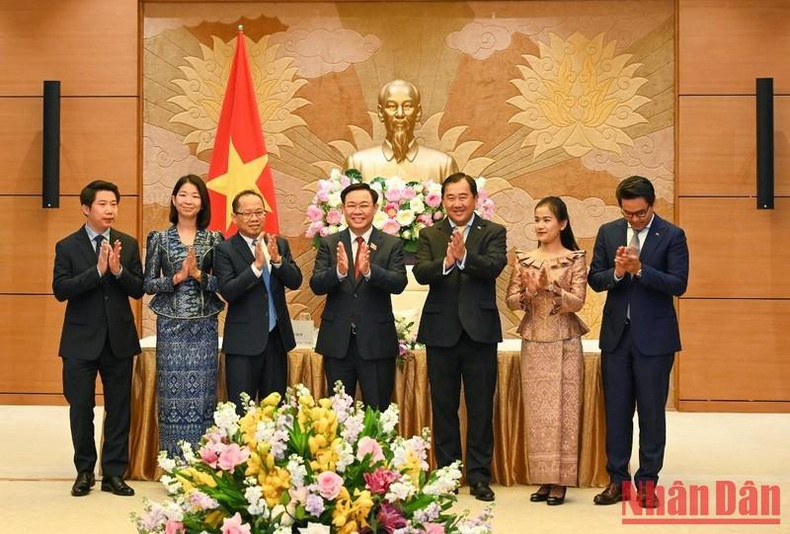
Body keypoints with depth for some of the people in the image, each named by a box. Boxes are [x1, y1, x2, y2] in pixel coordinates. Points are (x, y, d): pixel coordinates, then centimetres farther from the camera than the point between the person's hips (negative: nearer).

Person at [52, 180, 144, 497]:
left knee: (119, 409, 6)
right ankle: (85, 471, 22)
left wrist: (118, 270, -17)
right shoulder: (67, 247, -1)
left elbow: (138, 290, 1)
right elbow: (60, 290, -12)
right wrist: (98, 270, -22)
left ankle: (114, 473, 16)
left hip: (119, 339, 2)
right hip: (81, 340, -2)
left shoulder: (128, 244, 5)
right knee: (81, 408, 6)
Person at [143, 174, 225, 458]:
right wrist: (177, 277, -13)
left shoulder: (214, 239, 6)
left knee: (202, 392, 2)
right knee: (173, 392, 0)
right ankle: (174, 463, 9)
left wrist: (198, 274, -14)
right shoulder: (159, 238, 5)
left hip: (204, 325, 1)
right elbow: (148, 284, 2)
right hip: (171, 325, 0)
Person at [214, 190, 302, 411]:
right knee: (241, 411, -1)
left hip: (277, 337, 4)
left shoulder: (280, 244, 8)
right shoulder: (225, 250, -6)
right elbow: (228, 291, -16)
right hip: (244, 341, -4)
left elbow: (295, 282, -1)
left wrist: (277, 259, -18)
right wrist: (257, 265, -26)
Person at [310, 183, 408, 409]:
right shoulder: (329, 244, 4)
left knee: (378, 413, 6)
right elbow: (316, 285, -7)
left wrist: (369, 270, -30)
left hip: (376, 341, -1)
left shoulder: (392, 244, 0)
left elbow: (399, 283, -13)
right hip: (338, 341, 1)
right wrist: (339, 271, -27)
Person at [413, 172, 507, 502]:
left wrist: (464, 256, -33)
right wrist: (446, 262, -29)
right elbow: (421, 274, -10)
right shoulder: (429, 235, 6)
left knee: (481, 408, 5)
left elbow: (494, 266, -17)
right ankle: (446, 473, 21)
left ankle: (479, 475, 16)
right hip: (441, 331, 2)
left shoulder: (493, 233, 2)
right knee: (443, 407, 10)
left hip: (479, 330, -1)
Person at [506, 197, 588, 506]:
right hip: (533, 343, 3)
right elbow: (510, 301, 4)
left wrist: (549, 287, -22)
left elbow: (577, 301, -8)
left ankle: (561, 480, 8)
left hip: (564, 343, -3)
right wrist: (529, 292, -15)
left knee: (563, 409, 0)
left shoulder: (575, 258, 0)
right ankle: (543, 478, 13)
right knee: (536, 411, 5)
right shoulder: (523, 259, 8)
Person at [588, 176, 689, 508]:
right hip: (616, 334, 3)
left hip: (654, 337, -3)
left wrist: (639, 269, -23)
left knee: (652, 412, 4)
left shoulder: (672, 236, -4)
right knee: (616, 410, 8)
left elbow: (678, 284, -12)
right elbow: (594, 280, 4)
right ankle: (618, 480, 17)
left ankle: (647, 481, 15)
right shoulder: (608, 233, 6)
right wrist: (616, 272, -16)